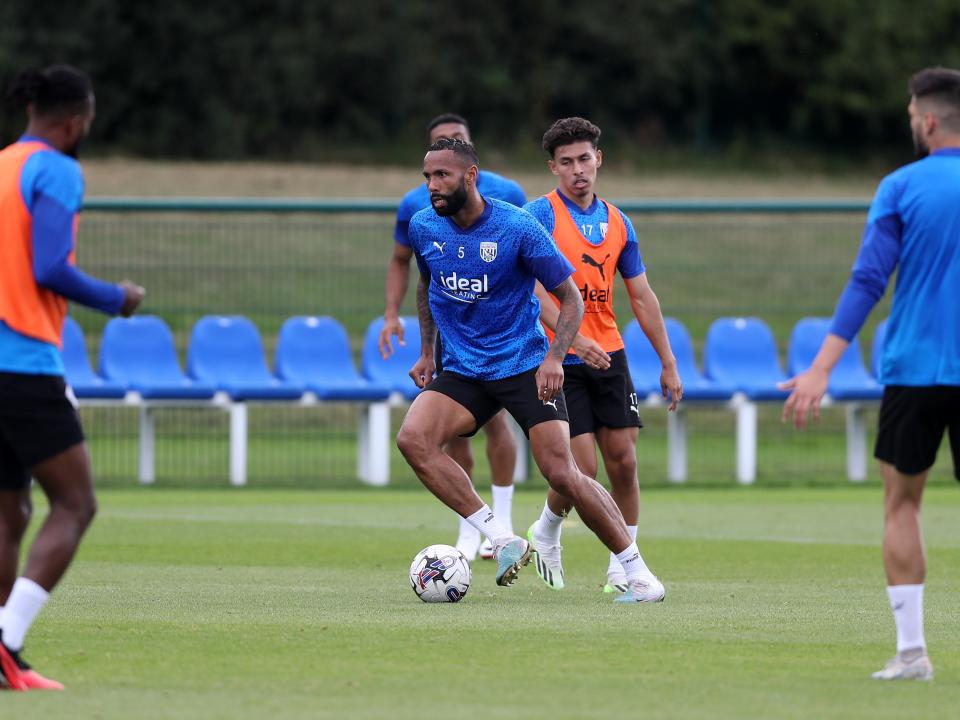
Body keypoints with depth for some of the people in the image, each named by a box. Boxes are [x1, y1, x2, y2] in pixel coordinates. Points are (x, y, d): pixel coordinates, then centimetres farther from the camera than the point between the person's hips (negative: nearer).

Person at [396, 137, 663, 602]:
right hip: (461, 370, 4)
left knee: (562, 474, -14)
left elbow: (570, 298, -7)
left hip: (524, 367, -4)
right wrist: (427, 351, 17)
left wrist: (554, 358, -21)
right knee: (412, 438, -23)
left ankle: (636, 571, 2)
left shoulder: (518, 228, -14)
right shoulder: (423, 228, -1)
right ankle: (503, 541, -19)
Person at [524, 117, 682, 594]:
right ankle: (546, 533, 20)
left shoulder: (617, 223, 10)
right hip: (559, 359, -5)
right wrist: (574, 338, -30)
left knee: (623, 463, 0)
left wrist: (668, 364, 13)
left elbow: (641, 297, 15)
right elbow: (533, 288, -18)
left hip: (608, 357, 5)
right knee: (582, 468, -9)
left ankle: (622, 567, 10)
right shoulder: (539, 215, -8)